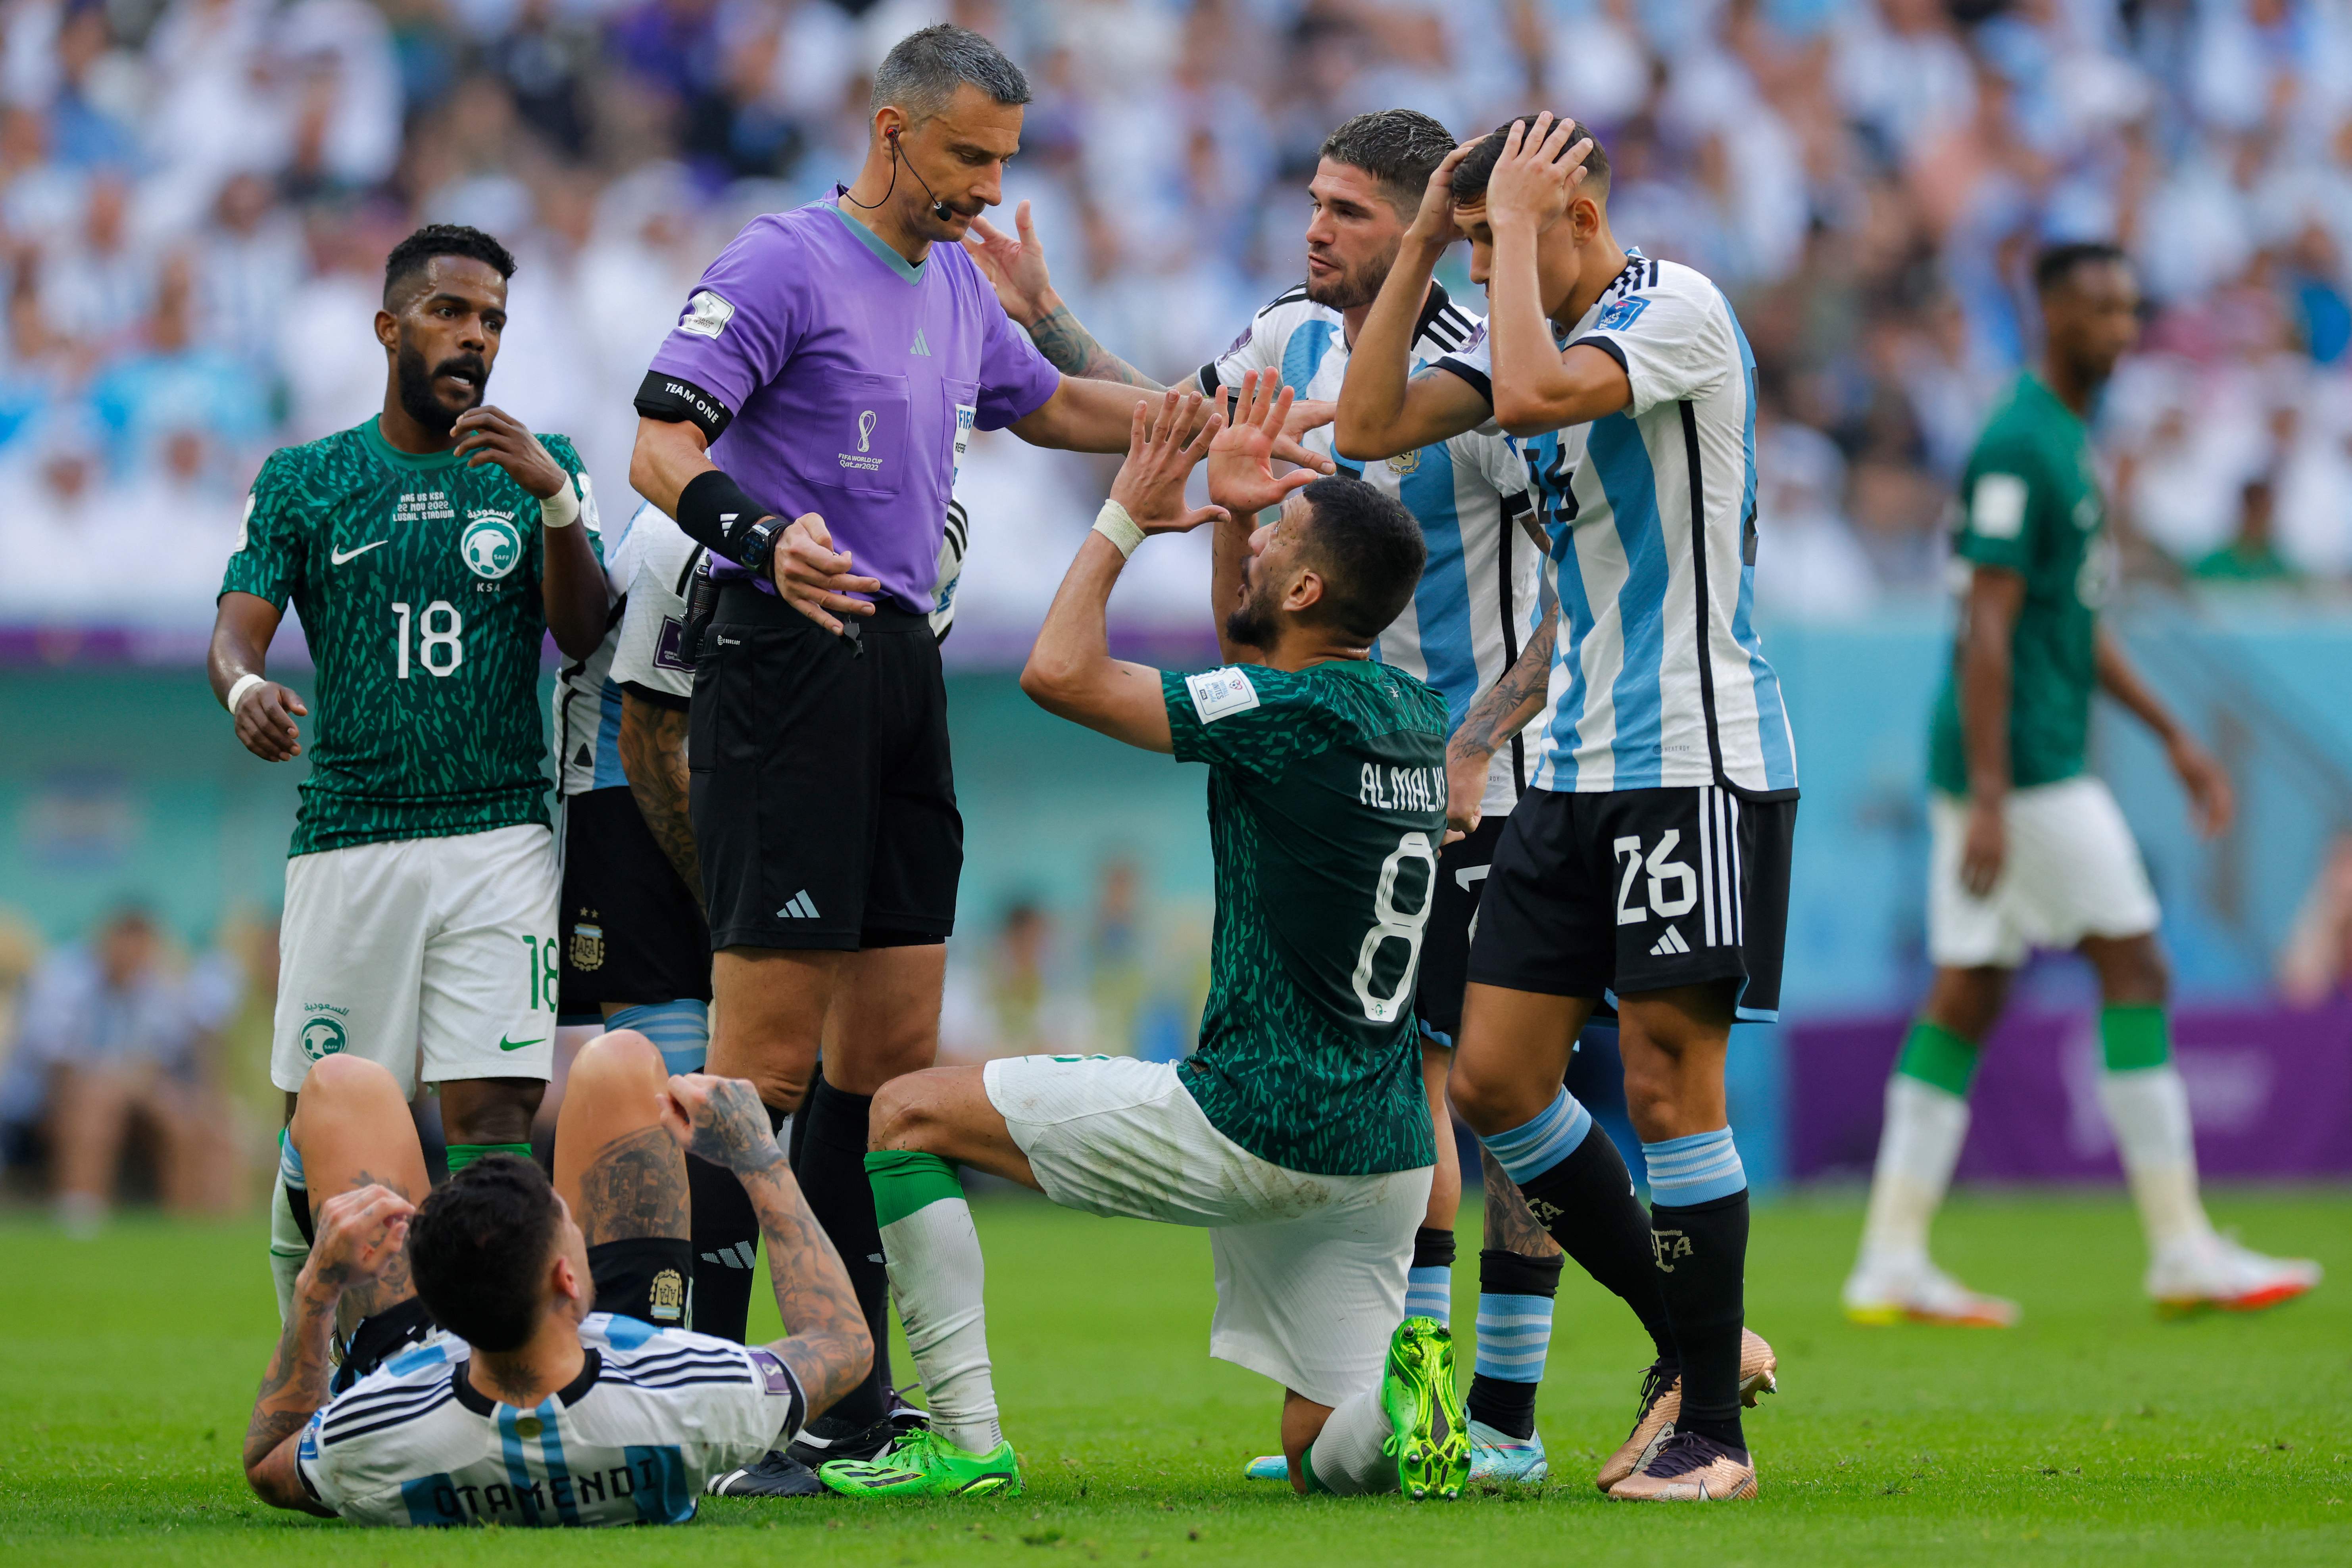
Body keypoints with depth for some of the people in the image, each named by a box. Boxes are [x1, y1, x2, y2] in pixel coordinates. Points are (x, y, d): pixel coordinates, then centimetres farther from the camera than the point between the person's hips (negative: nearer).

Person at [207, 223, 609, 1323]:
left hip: (500, 836, 0)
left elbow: (583, 639, -1)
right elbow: (236, 631, 2)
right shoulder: (303, 480, 11)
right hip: (344, 841, 0)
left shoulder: (540, 467, 11)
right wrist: (245, 687, -22)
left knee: (492, 1116, -13)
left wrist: (553, 496, -16)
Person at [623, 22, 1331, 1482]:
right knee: (771, 1054, -12)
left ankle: (848, 1390, 13)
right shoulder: (783, 265, -9)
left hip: (904, 656, 9)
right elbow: (662, 445, -17)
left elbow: (1049, 403, 36)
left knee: (894, 1044, 7)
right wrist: (764, 535, -35)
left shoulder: (956, 286, 17)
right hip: (790, 655, -8)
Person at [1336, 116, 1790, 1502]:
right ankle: (1701, 1341, 17)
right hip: (1575, 766, 9)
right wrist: (1423, 246, 4)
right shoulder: (1541, 332, 15)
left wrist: (1514, 224, -17)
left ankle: (1713, 1433, 0)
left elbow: (1532, 395, -28)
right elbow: (1374, 425, 9)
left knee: (1669, 1083, -8)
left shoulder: (1674, 307, -12)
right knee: (1494, 1079, 4)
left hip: (1697, 761, -9)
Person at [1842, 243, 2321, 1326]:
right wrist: (1989, 799, -23)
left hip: (1996, 772, 10)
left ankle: (1893, 1262, 5)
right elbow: (1988, 629, -19)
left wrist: (2174, 736, 24)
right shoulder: (2016, 448, -14)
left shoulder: (2065, 442, 18)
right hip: (2020, 764, -10)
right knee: (2134, 970, -6)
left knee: (1967, 997, 7)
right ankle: (2183, 1250, -3)